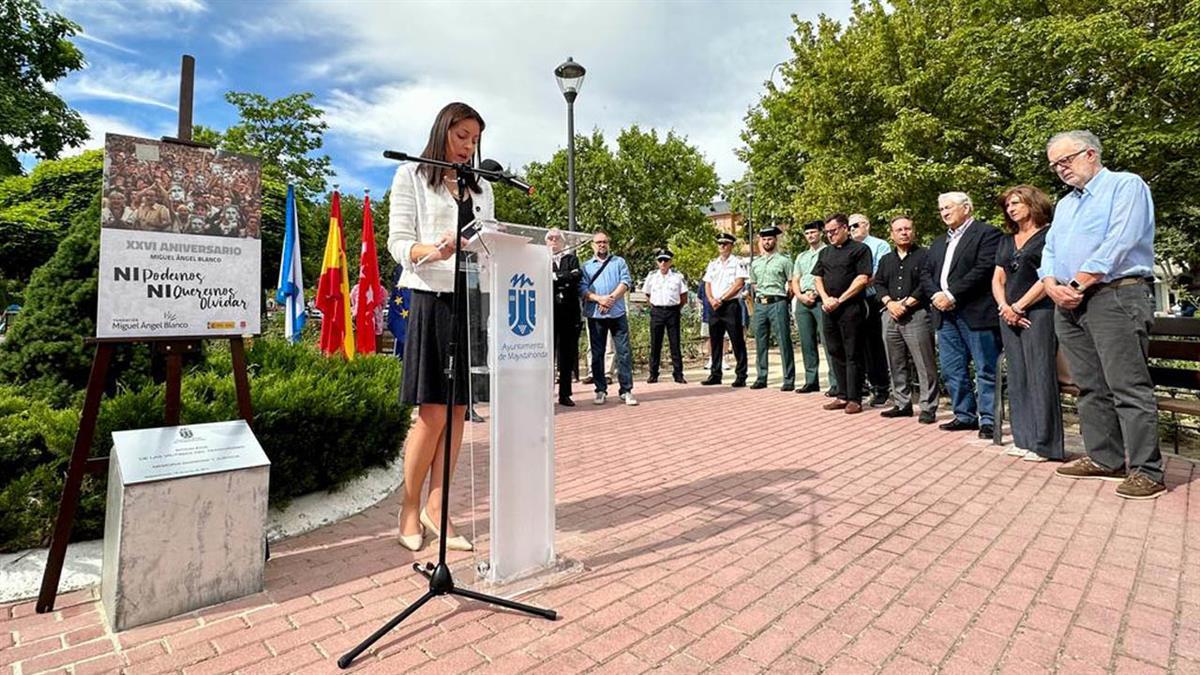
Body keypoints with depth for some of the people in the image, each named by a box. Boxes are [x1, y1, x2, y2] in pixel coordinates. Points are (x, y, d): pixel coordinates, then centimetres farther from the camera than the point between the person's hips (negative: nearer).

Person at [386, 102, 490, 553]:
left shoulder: (481, 189, 21)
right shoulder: (411, 176, 7)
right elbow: (398, 242, -3)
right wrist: (432, 251, -24)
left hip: (474, 301, 5)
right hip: (433, 298, -5)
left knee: (458, 410, 4)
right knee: (433, 413, -6)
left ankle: (436, 507, 14)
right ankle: (410, 509, 12)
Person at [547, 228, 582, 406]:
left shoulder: (571, 258, 14)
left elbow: (577, 275, -5)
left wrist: (556, 277, -8)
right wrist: (565, 280, -10)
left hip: (569, 311, 1)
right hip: (548, 311, -1)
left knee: (567, 354, 4)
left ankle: (565, 394, 12)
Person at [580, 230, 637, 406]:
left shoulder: (619, 262, 14)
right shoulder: (586, 266, 14)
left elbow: (626, 283, 1)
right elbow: (582, 289, 2)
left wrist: (611, 298, -13)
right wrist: (599, 299, -15)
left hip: (617, 313, 0)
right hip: (595, 315, 1)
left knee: (624, 351, -3)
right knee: (597, 354, 4)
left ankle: (626, 390, 2)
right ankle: (601, 391, 13)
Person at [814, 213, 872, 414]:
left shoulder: (859, 249, 0)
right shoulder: (825, 252, 19)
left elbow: (862, 279, -9)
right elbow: (817, 278, 15)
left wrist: (839, 300, -12)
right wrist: (826, 299, -3)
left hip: (851, 308, -6)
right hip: (829, 309, 6)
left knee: (853, 355, -3)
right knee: (836, 352, 9)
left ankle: (854, 399, 2)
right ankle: (842, 396, 17)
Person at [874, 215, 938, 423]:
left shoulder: (925, 255, 1)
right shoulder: (886, 259, 19)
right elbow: (878, 284, 12)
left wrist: (906, 303, -13)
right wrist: (890, 303, -5)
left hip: (917, 315, -6)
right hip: (890, 316, 6)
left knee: (925, 365, -5)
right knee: (896, 365, 10)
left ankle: (928, 408, 1)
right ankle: (901, 404, 20)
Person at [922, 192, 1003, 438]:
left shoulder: (987, 233, -1)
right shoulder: (939, 242, 22)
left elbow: (984, 269, -14)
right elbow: (926, 273, 15)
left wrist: (952, 295, -17)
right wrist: (936, 294, -4)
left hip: (976, 313, -7)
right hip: (946, 314, 7)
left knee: (985, 370, -1)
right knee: (952, 370, 9)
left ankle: (988, 420, 5)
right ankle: (964, 415, 19)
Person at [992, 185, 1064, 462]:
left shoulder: (1049, 234, 0)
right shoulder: (1006, 242, 19)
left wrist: (1019, 306, -11)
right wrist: (1005, 307, -3)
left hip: (1038, 313, -6)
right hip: (1009, 315, 6)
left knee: (1040, 378, -7)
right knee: (1017, 379, 6)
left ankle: (1044, 443, -2)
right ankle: (1023, 439, 12)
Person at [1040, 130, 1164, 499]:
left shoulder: (1126, 185, 0)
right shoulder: (1064, 204, 23)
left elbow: (1118, 243, -13)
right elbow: (1050, 252, 16)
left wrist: (1078, 286, -12)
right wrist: (1053, 286, -4)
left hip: (1116, 296, -7)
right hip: (1070, 304, 8)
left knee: (1128, 387, -8)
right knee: (1090, 387, 9)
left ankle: (1146, 471, -2)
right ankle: (1104, 459, 17)